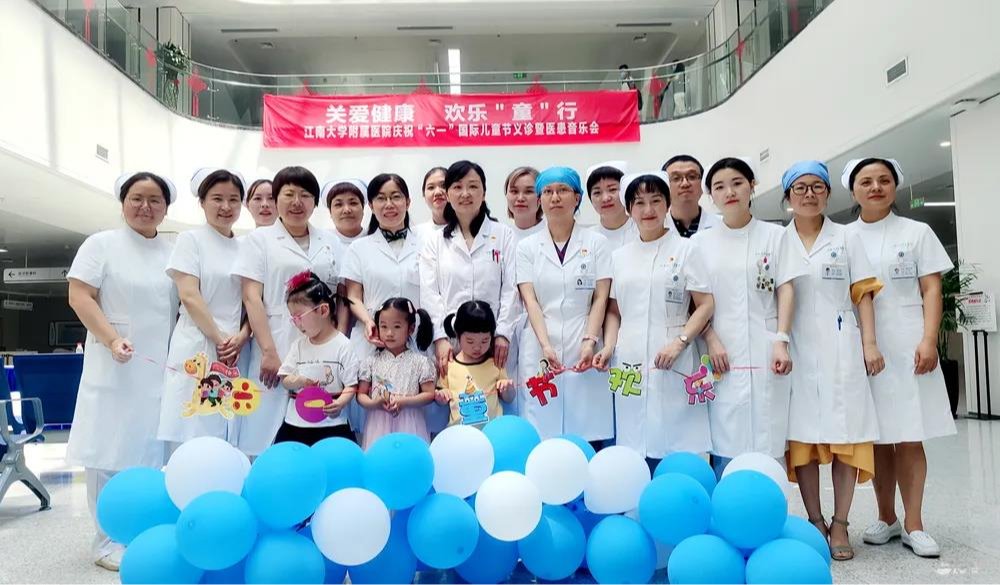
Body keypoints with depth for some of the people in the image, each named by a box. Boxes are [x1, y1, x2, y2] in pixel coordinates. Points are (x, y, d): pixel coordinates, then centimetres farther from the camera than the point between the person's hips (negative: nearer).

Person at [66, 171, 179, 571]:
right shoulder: (101, 244, 3)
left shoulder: (174, 252, 13)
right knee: (108, 451, -1)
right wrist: (112, 339, -18)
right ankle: (108, 540, 10)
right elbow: (79, 296, -6)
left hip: (161, 368, 3)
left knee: (147, 452, 6)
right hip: (114, 368, -3)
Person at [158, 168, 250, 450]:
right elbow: (189, 296, -8)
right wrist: (219, 339, -11)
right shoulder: (190, 240, 1)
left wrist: (242, 337, -7)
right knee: (192, 440, -5)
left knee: (227, 438, 4)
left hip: (235, 353, 4)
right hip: (196, 351, -4)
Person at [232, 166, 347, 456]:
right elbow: (252, 298, -3)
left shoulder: (331, 242, 12)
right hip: (278, 347, -2)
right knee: (271, 433, -1)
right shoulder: (259, 239, 5)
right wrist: (269, 352, -12)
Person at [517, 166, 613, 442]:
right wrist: (545, 345, -14)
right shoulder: (527, 247, 9)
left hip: (583, 348, 0)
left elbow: (601, 298, 2)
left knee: (587, 434, -2)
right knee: (540, 434, 0)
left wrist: (589, 341, -12)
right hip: (540, 349, 1)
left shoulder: (596, 243, 7)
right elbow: (530, 301, -1)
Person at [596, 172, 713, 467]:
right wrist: (609, 346, 2)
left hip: (673, 367, -3)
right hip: (629, 367, 3)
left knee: (672, 450, -5)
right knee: (631, 452, 4)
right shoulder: (619, 256, 15)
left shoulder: (686, 249, 4)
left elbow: (705, 305, 0)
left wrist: (679, 342, -14)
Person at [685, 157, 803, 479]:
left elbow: (785, 290, 4)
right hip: (723, 353, 0)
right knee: (724, 445, 0)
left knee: (765, 445, 0)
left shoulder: (775, 235, 8)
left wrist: (781, 341, -8)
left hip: (765, 352, 0)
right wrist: (712, 341, -8)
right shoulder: (701, 242, 9)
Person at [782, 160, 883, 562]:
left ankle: (840, 524, 8)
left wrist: (870, 344, -4)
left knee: (846, 435, -1)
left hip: (840, 347, 0)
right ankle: (815, 521, 12)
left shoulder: (847, 239, 10)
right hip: (796, 350, 0)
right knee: (802, 436, 1)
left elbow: (863, 295, 6)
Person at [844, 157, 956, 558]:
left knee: (909, 437, 0)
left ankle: (913, 524, 9)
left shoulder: (917, 232, 7)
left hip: (906, 346, -1)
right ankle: (886, 518, 18)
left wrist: (928, 340, -10)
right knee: (876, 437, 6)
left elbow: (931, 289, 2)